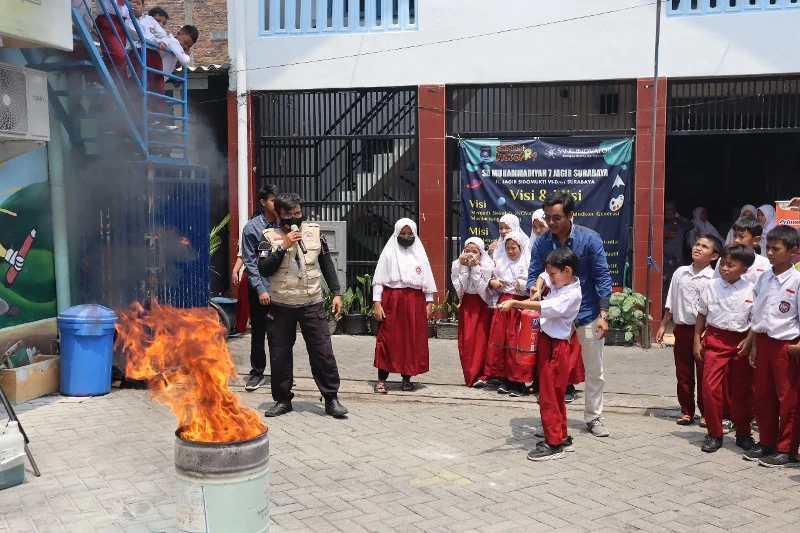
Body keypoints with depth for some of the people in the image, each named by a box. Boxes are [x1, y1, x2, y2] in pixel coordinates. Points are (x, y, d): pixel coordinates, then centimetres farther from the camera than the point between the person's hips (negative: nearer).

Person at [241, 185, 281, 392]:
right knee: (258, 332, 8)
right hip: (259, 288, -2)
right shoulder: (252, 227, -6)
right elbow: (250, 262, -6)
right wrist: (261, 289, -11)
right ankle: (257, 373, 19)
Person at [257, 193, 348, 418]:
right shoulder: (270, 236, -4)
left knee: (323, 352, 0)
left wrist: (336, 293, 5)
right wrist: (284, 246, -21)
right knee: (280, 354, 7)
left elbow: (327, 264, 10)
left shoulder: (314, 231, 3)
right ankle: (282, 399, 22)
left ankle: (331, 399, 11)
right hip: (281, 306, 0)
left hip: (312, 304, 1)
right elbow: (264, 270, -14)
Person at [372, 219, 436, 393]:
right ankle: (381, 379, 1)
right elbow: (379, 280, -1)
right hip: (392, 300, -3)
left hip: (415, 301, 3)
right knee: (388, 339, -4)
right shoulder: (389, 253, 3)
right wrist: (377, 303, -8)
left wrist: (429, 302, 7)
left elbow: (427, 280, 12)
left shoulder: (420, 253, 11)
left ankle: (407, 378, 14)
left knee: (413, 340, 4)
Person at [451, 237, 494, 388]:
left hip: (483, 306, -2)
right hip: (466, 306, 2)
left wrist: (475, 267, -14)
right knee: (466, 341, -2)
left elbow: (483, 289, -14)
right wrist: (464, 267, -11)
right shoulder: (457, 265, 3)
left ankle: (479, 375, 1)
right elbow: (460, 288, -7)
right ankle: (471, 376, 8)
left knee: (481, 340, -6)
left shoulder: (487, 267, -4)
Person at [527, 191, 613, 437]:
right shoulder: (541, 243, -8)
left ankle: (593, 417, 25)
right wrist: (533, 288, -31)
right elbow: (533, 275, -6)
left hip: (587, 313, -2)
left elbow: (602, 277, -11)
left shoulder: (590, 239, -14)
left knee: (594, 370, 10)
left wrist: (603, 314, -15)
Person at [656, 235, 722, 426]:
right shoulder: (680, 273, 6)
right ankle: (686, 411, 23)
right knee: (683, 373, 11)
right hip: (682, 329, 4)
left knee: (704, 374, 5)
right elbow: (671, 304, 12)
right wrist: (663, 326, 12)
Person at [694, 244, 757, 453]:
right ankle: (714, 434, 8)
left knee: (742, 390, 11)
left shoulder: (751, 290, -4)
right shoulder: (711, 287, -3)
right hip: (715, 340, 0)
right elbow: (701, 315, 5)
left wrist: (749, 341, -8)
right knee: (711, 388, -6)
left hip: (740, 342, 0)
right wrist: (697, 341, 3)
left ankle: (743, 433, 28)